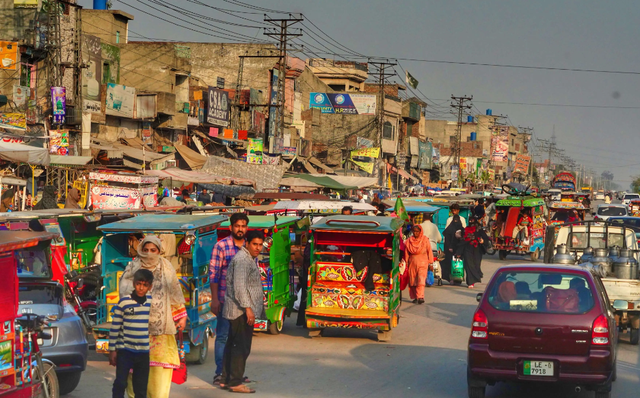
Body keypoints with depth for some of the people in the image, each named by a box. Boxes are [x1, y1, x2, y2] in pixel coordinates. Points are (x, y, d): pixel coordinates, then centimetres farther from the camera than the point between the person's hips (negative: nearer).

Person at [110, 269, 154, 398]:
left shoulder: (152, 303, 5)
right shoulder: (124, 302, -6)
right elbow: (115, 327, -3)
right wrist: (112, 350, -4)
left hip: (144, 353, 3)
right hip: (125, 351, -3)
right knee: (120, 384, -8)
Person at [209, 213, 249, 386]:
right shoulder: (221, 246, -4)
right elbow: (213, 274, -5)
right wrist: (214, 299, -10)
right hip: (225, 299, -4)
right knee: (223, 336, -1)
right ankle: (220, 373, 4)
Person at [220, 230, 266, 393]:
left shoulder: (250, 259, 18)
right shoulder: (242, 260, -16)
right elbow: (239, 287, -23)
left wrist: (253, 307, 26)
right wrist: (248, 308, -24)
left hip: (240, 311, 11)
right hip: (241, 311, -11)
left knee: (232, 345, 13)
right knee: (242, 347, -8)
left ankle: (225, 379, 19)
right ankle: (235, 383, -5)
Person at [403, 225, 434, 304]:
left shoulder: (425, 240, 0)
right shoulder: (409, 241, 6)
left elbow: (429, 251, 3)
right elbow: (406, 253, 12)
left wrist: (430, 263, 2)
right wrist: (406, 263, 11)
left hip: (422, 263, -3)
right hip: (412, 263, 3)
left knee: (421, 280, -15)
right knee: (413, 281, 5)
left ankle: (420, 297, -23)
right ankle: (415, 297, 14)